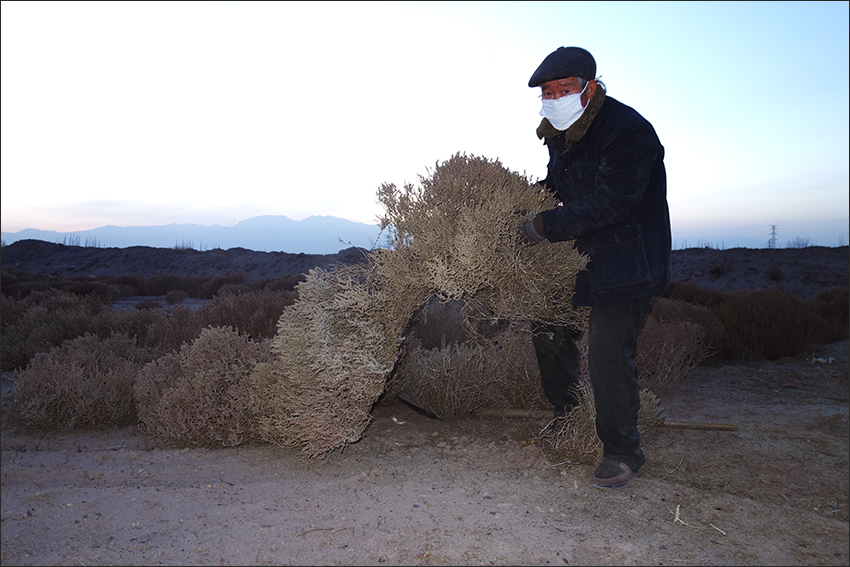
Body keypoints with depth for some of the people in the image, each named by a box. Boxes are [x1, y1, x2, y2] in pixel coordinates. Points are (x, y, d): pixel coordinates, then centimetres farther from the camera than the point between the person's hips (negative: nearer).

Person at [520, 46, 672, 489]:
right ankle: (565, 414, 36)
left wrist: (545, 226, -23)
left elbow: (609, 203, -28)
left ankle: (622, 453, 8)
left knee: (607, 355, -12)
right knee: (549, 331, 14)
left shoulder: (628, 129, -20)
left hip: (628, 266, -9)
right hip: (581, 259, 9)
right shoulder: (560, 136, 7)